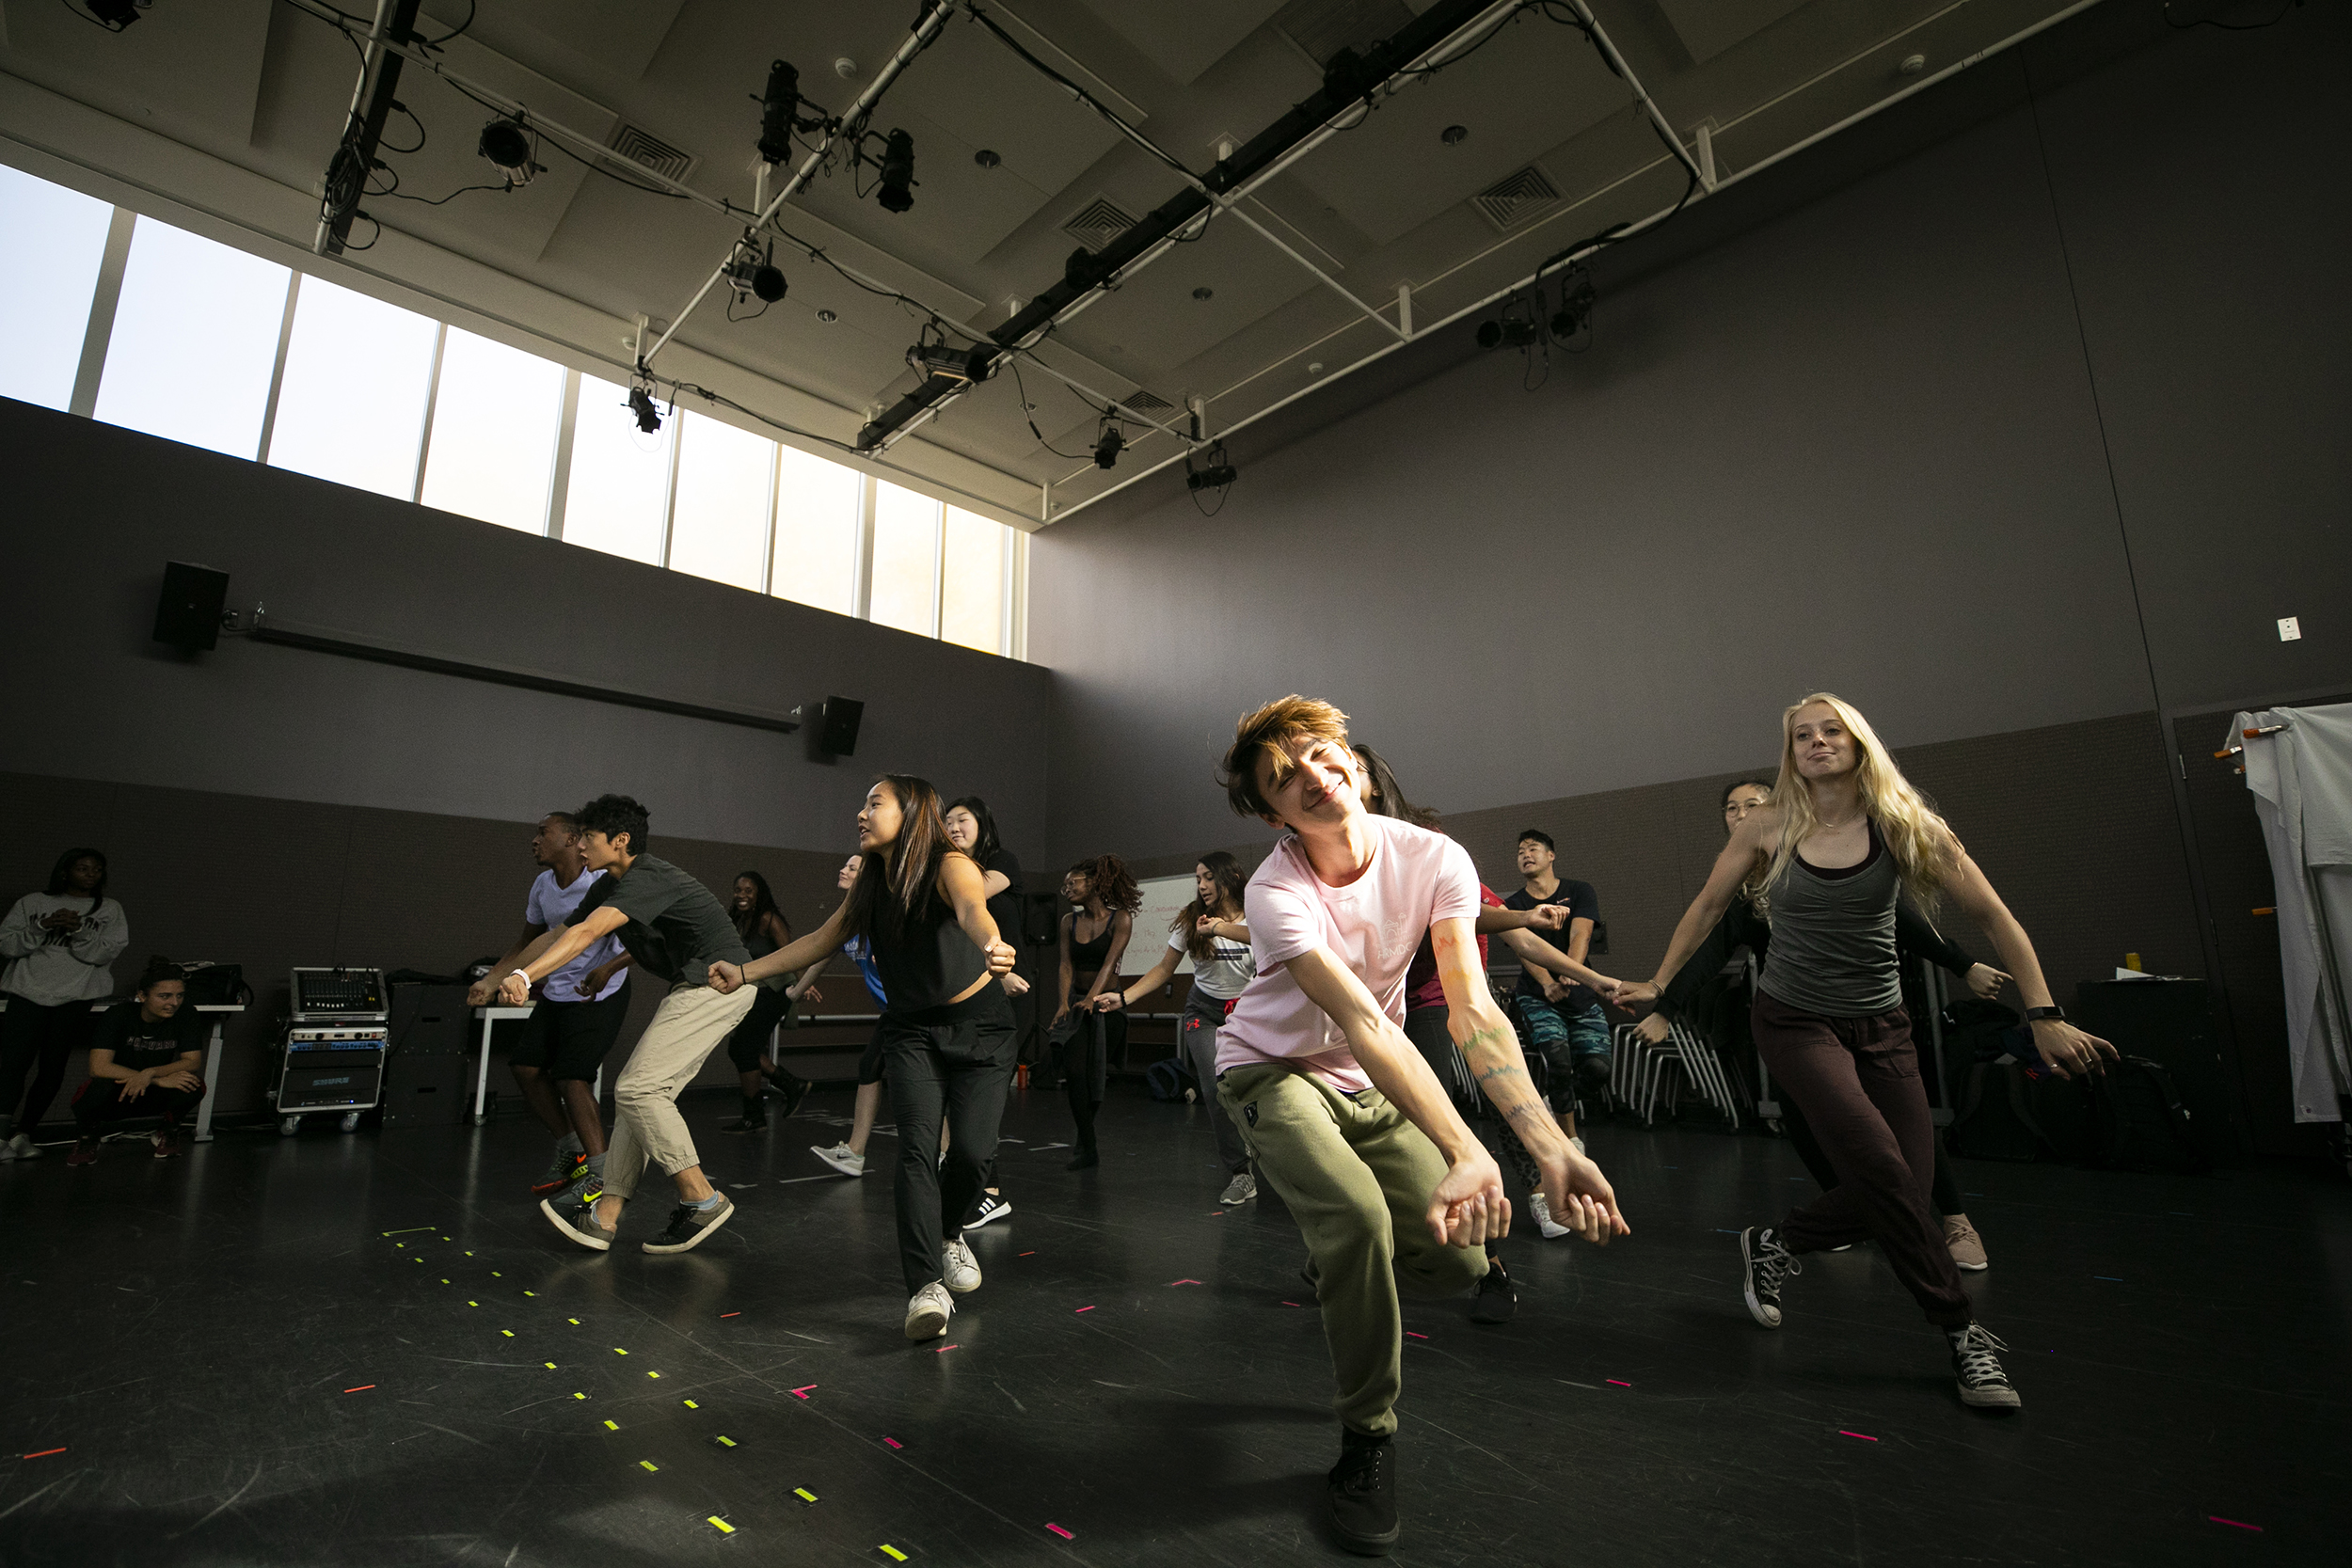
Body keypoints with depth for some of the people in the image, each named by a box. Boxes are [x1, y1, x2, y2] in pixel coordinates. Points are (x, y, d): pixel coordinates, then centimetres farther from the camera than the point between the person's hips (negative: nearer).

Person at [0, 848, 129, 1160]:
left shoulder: (110, 910, 11)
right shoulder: (32, 902, 12)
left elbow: (105, 953, 1)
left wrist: (78, 930, -14)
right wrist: (42, 927, -12)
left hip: (75, 997, 0)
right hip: (28, 992, 0)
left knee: (52, 1070, -1)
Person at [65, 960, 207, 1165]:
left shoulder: (187, 1016, -13)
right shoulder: (119, 1015, -19)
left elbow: (193, 1061, -14)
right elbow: (98, 1067, -27)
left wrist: (150, 1074, -32)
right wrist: (160, 1080, -34)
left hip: (155, 1097, 1)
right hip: (117, 1096, -1)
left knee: (194, 1082, -31)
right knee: (102, 1085, -35)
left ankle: (169, 1131, 3)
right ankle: (89, 1136, 0)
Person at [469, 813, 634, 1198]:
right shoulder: (543, 885, 4)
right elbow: (528, 941, 18)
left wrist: (608, 968, -34)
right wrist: (490, 981, 12)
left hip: (598, 994, -8)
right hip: (556, 992, 8)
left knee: (571, 1078, -14)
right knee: (526, 1067, 5)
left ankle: (600, 1178, -5)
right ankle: (571, 1154, 23)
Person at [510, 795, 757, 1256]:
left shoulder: (648, 878, -18)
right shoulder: (608, 886, 13)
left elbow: (588, 933, -32)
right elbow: (558, 935, 20)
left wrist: (525, 976, -40)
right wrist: (494, 980, 19)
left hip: (719, 981, -10)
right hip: (695, 988, 10)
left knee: (637, 1088, -14)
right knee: (643, 1092, 7)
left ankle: (702, 1199, -6)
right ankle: (605, 1215, 11)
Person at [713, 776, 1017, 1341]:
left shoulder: (949, 865, -18)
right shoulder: (871, 886, 3)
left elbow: (973, 909, -41)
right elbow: (820, 942, 13)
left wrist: (992, 946, -63)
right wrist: (745, 971, 9)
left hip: (979, 1025, -4)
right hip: (911, 1030, 4)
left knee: (973, 1150, -10)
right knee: (917, 1145, -14)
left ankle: (948, 1232, 22)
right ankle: (927, 1288, -15)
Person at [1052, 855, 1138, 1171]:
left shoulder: (1120, 918, -7)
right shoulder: (1069, 921, 5)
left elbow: (1109, 962, -18)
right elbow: (1066, 965, -4)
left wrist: (1092, 998, -31)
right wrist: (1064, 1002, -21)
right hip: (1077, 1000, 3)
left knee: (1096, 1075, 4)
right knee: (1074, 1071, -12)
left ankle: (1084, 1143, 25)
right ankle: (1088, 1149, -6)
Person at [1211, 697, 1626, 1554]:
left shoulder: (1435, 859, -18)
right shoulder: (1275, 893, -29)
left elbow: (1472, 1012, -24)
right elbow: (1363, 1024, -39)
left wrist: (1551, 1147, -36)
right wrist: (1466, 1154, -48)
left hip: (1369, 1085, 4)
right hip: (1272, 1072, -4)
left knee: (1458, 1258, -4)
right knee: (1359, 1217, -29)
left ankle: (1339, 1271, 32)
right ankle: (1368, 1436, -2)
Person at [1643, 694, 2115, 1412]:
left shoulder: (1903, 825, -6)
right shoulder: (1768, 827, -5)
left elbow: (1995, 918, -3)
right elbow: (1707, 907, 5)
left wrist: (2044, 1016, -9)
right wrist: (1658, 984, 6)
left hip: (1880, 1026, 2)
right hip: (1794, 1022, -2)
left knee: (1898, 1192, -3)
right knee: (1879, 1163, -19)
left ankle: (1772, 1246, 24)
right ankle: (1964, 1334, 2)